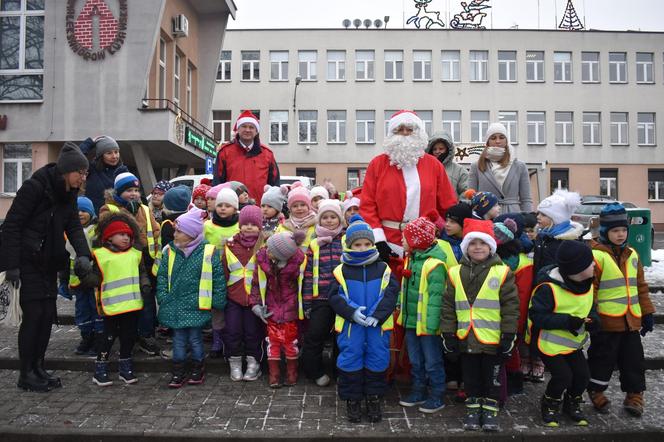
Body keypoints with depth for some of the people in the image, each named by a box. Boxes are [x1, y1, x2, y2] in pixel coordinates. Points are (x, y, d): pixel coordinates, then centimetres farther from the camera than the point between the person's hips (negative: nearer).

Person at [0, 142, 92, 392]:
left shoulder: (68, 194, 5)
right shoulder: (35, 187, -17)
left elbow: (74, 227, 0)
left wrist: (83, 254, -18)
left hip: (49, 262, 7)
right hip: (28, 261, -7)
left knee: (48, 314, 8)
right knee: (33, 315, -4)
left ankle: (38, 367, 21)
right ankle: (26, 374, 9)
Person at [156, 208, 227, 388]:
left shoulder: (208, 252, -11)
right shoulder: (169, 251, 1)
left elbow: (218, 278, -6)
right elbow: (162, 277, 7)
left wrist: (218, 302, -6)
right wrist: (163, 297, -1)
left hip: (197, 306, -3)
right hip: (175, 305, 3)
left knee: (195, 339, 7)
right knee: (178, 340, 11)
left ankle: (198, 370, 26)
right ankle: (178, 371, 24)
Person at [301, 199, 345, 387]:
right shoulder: (314, 245, 8)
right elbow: (308, 275, 6)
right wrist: (306, 302, 2)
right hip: (320, 299, 1)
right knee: (314, 336, 1)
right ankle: (315, 371, 19)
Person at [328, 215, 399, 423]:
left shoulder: (383, 269, 2)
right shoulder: (341, 271, 1)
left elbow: (391, 294, -4)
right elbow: (334, 296, -3)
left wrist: (377, 315, -16)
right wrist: (352, 312, -17)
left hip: (378, 325, 1)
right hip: (350, 325, -1)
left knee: (377, 360, 6)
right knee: (350, 360, 3)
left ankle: (374, 398, 24)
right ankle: (352, 400, 20)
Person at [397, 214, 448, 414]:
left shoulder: (435, 264, -20)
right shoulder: (410, 259, 9)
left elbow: (436, 297, -23)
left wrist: (431, 324, -25)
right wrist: (402, 313, 16)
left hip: (427, 324, -9)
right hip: (411, 321, 9)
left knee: (432, 362, 6)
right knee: (415, 361, 20)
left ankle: (437, 397, 20)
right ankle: (418, 392, 34)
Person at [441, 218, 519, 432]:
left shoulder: (502, 272, -5)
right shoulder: (455, 273, 1)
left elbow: (511, 306, -5)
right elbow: (448, 306, 4)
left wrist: (508, 336, -8)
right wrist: (448, 334, 1)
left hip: (493, 339, -2)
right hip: (465, 338, 2)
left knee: (492, 377, 11)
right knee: (471, 376, 15)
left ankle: (490, 409, 27)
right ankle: (472, 407, 31)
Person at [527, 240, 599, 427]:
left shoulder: (586, 284, -2)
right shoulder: (548, 288, -28)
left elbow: (589, 306, 14)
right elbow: (536, 315, -26)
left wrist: (593, 318, -9)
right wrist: (566, 321, -30)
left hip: (573, 342, 7)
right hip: (549, 342, -7)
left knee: (582, 374, 5)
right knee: (563, 376, -10)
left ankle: (572, 404, 33)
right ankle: (550, 405, 20)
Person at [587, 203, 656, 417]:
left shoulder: (632, 255, 11)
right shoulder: (596, 255, -12)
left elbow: (640, 286, 18)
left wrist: (647, 312, 17)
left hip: (631, 321, 6)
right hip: (606, 322, -6)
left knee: (634, 360, 13)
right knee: (603, 359, 6)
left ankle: (634, 396, 28)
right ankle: (596, 393, 26)